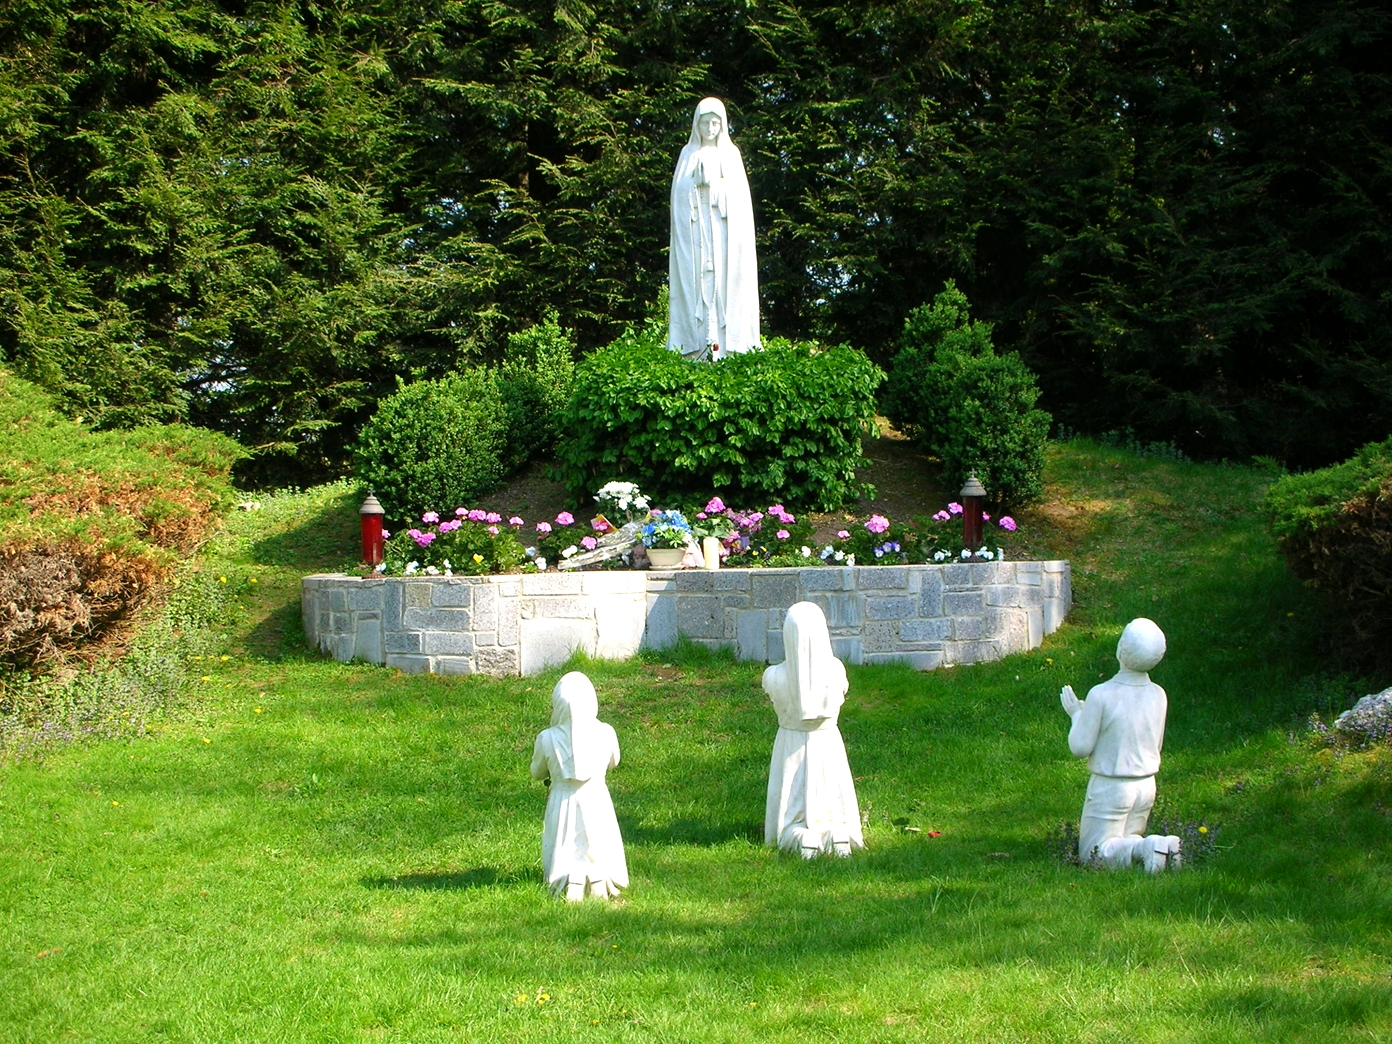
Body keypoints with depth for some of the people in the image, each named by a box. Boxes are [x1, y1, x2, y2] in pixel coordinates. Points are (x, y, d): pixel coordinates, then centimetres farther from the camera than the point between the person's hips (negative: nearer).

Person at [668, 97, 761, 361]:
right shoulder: (689, 155, 13)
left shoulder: (730, 154, 13)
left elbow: (740, 194, 9)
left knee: (725, 278, -8)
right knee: (696, 278, -8)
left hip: (725, 226, 0)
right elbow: (680, 194, 8)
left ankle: (722, 343, -12)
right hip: (695, 226, 0)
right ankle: (698, 344, -14)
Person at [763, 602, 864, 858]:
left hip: (791, 746, -1)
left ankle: (801, 836, -21)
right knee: (836, 813, 14)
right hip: (827, 743, 1)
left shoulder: (774, 677, -21)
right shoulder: (835, 670, -16)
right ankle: (839, 832, -18)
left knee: (791, 816, 10)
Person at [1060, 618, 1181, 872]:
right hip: (1146, 784, 5)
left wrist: (1077, 714, 4)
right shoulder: (1158, 695, -3)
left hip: (1110, 786, -5)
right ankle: (1163, 846, -10)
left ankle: (1145, 849, -21)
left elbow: (1080, 747, -13)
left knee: (1093, 853, 5)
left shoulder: (1101, 695, -20)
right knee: (1127, 843, 20)